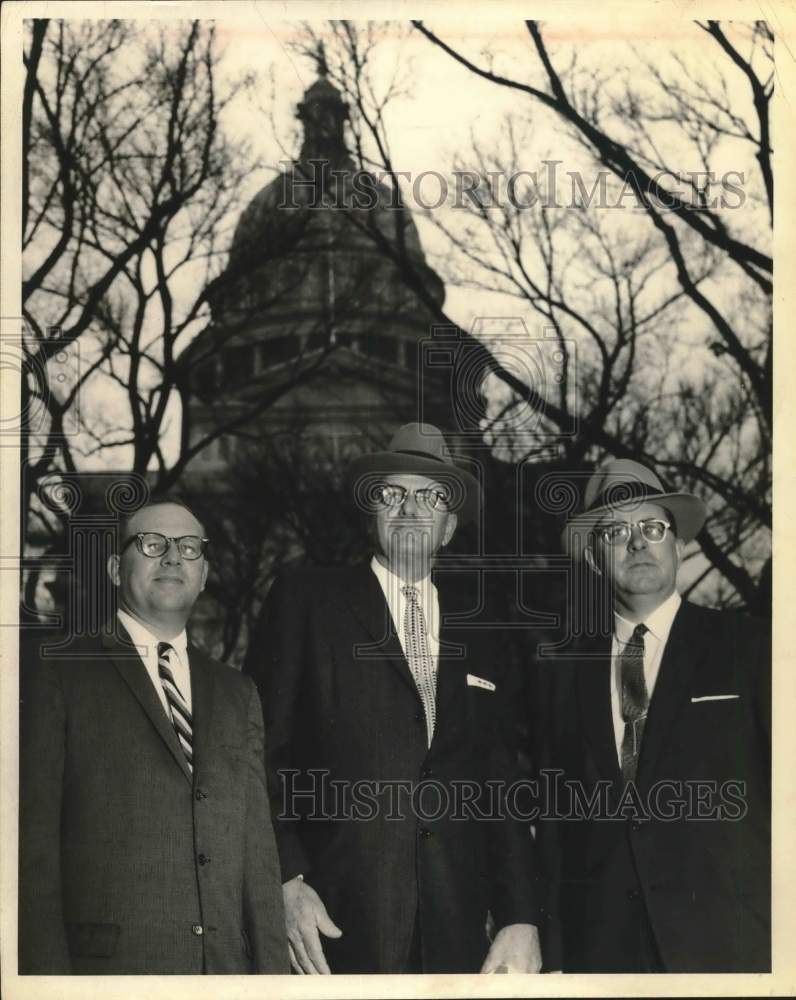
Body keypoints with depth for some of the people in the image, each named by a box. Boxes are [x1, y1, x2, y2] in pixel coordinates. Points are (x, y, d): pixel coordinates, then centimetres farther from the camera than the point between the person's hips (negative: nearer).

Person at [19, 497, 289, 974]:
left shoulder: (237, 694, 15)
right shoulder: (54, 676, 1)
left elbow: (257, 846, 11)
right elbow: (34, 844, -6)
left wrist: (273, 969, 3)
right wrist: (48, 973, -14)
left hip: (226, 966, 4)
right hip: (108, 964, -4)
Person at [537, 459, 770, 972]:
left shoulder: (749, 646, 2)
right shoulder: (565, 672, 11)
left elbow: (787, 786, -1)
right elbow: (555, 815, 12)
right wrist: (554, 948, 7)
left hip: (726, 940, -2)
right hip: (599, 944, 3)